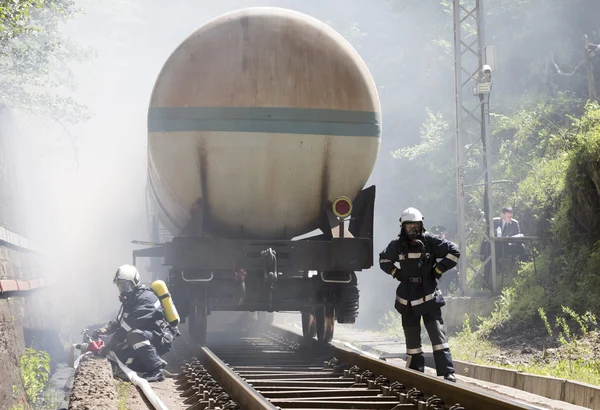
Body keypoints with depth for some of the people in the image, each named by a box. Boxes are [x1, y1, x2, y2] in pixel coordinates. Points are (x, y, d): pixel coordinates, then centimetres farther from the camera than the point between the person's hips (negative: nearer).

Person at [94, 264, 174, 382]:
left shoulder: (146, 297, -19)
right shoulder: (130, 300, 14)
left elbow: (131, 324, -28)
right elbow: (120, 321, 18)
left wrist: (109, 344, -29)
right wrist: (106, 329, -5)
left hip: (161, 338, -10)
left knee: (135, 335, -35)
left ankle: (156, 371, -29)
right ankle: (157, 363, 7)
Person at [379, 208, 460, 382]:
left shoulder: (430, 241, -4)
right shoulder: (397, 245, 4)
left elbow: (454, 252, 0)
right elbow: (384, 259, 22)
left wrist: (438, 270, -5)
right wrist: (395, 273, 6)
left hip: (429, 298, -3)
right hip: (407, 300, 3)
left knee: (437, 334, -11)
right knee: (412, 338, 8)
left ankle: (447, 372, -13)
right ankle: (416, 372, 17)